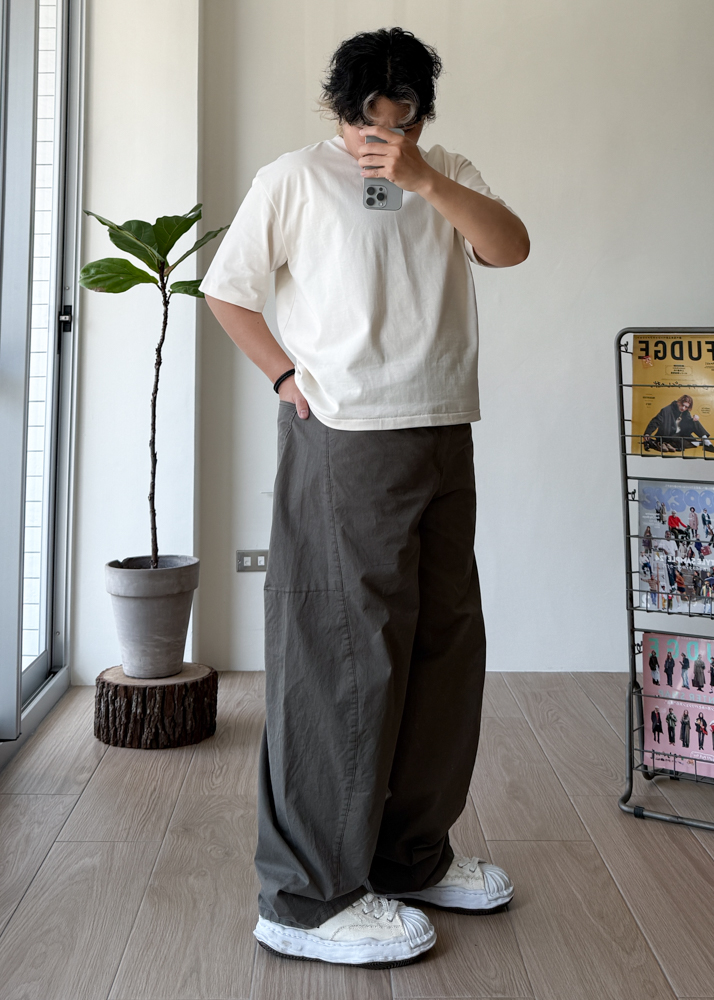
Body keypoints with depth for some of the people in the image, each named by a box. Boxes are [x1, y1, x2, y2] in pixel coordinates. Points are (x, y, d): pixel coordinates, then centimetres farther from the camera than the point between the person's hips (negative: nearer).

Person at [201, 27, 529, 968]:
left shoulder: (449, 174, 15)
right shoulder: (294, 178, 1)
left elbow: (511, 247, -2)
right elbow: (225, 288, 3)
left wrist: (424, 179, -13)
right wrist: (289, 375, -4)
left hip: (444, 442, 7)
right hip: (344, 445, -6)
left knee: (444, 648, 10)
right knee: (347, 657, -6)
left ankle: (411, 856, 26)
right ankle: (308, 896, 6)